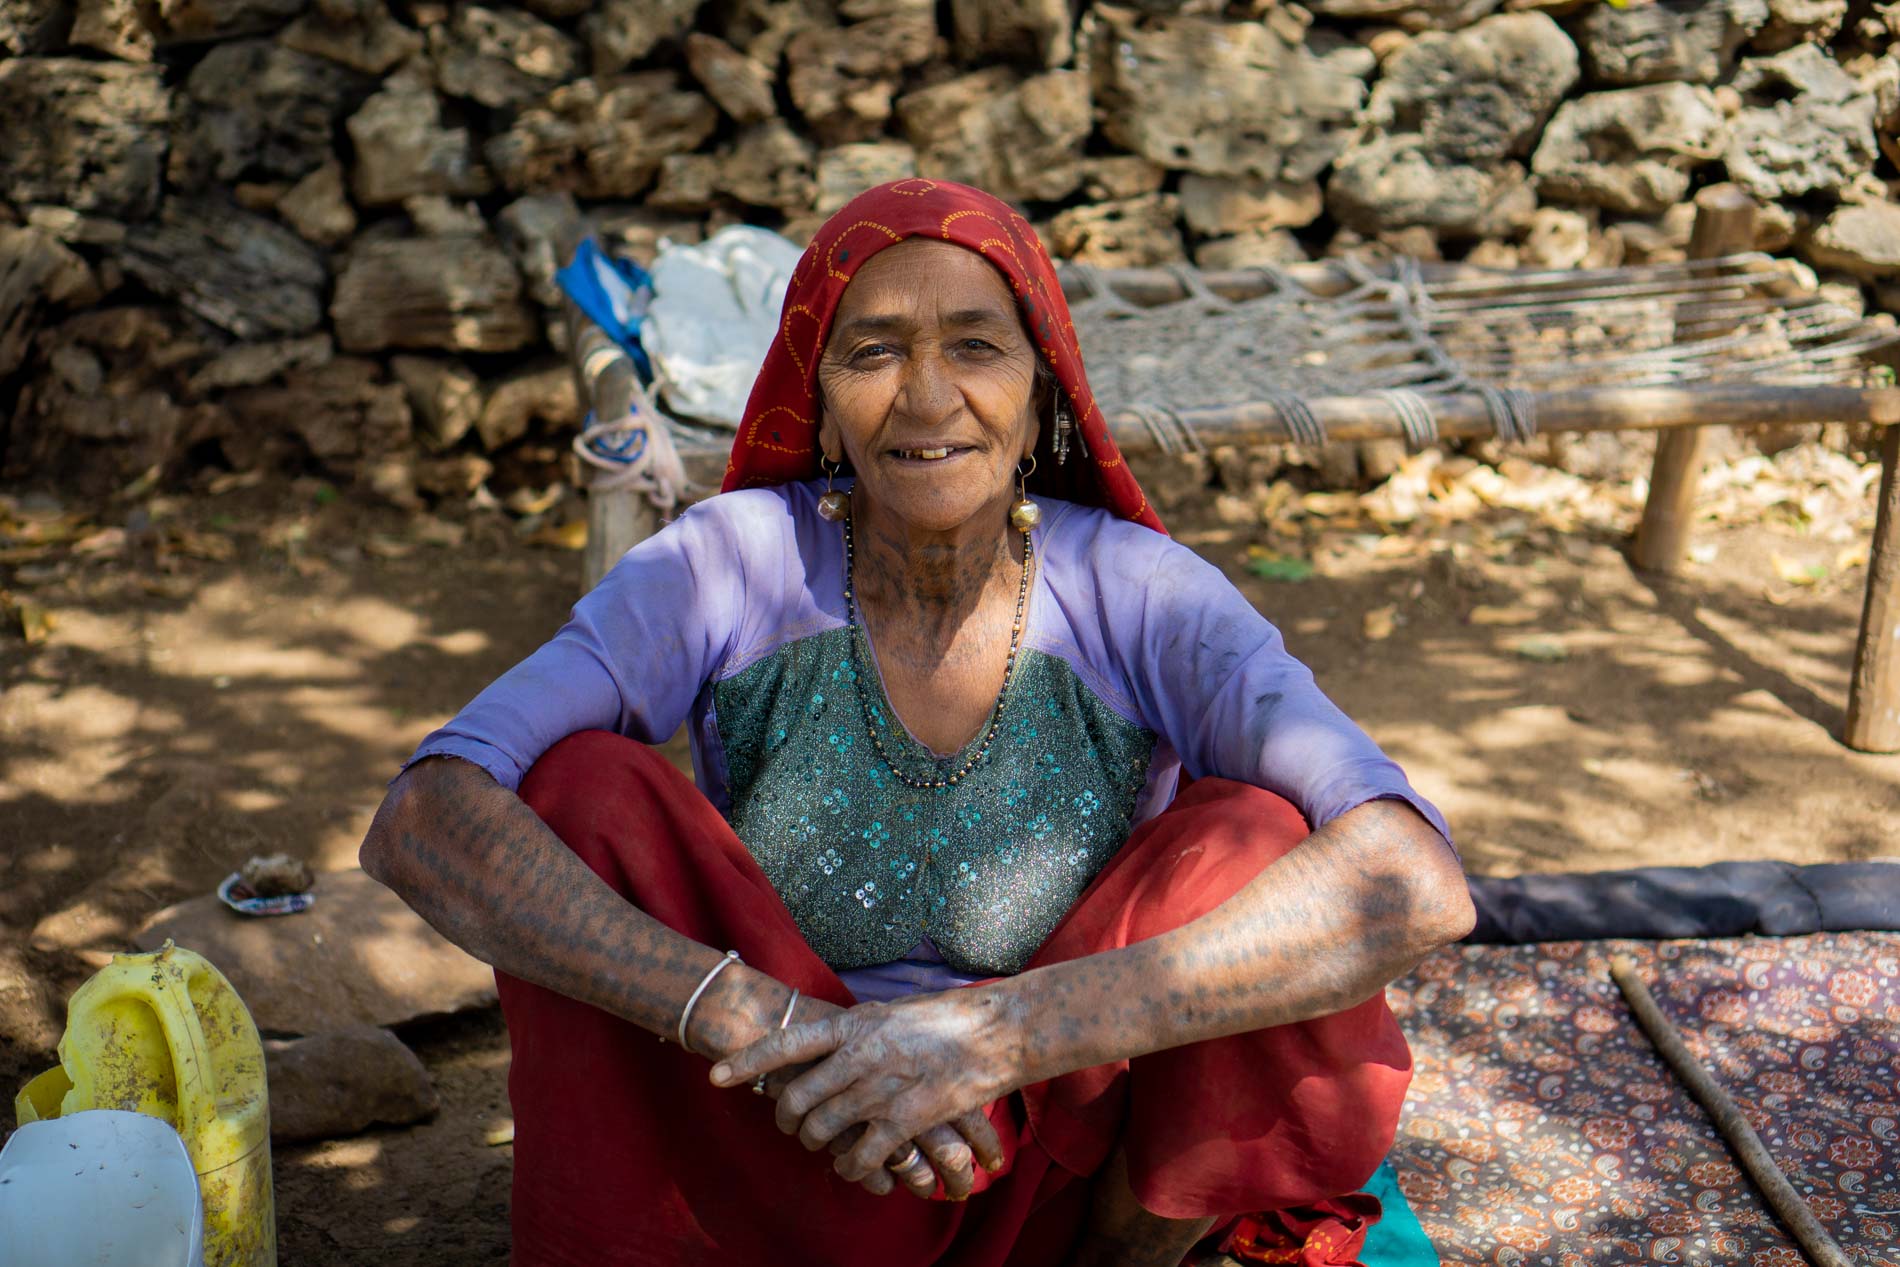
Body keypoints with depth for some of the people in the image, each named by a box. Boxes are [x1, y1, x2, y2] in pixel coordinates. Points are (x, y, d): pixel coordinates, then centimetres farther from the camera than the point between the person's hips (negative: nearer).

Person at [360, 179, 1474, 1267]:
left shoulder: (1136, 595, -15)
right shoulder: (729, 570, -14)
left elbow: (1417, 883, -31)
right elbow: (421, 824, -26)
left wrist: (995, 1034, -40)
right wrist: (754, 1022, -39)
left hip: (1058, 1169, 0)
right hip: (783, 1153, 0)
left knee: (1251, 844, -25)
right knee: (580, 789, -21)